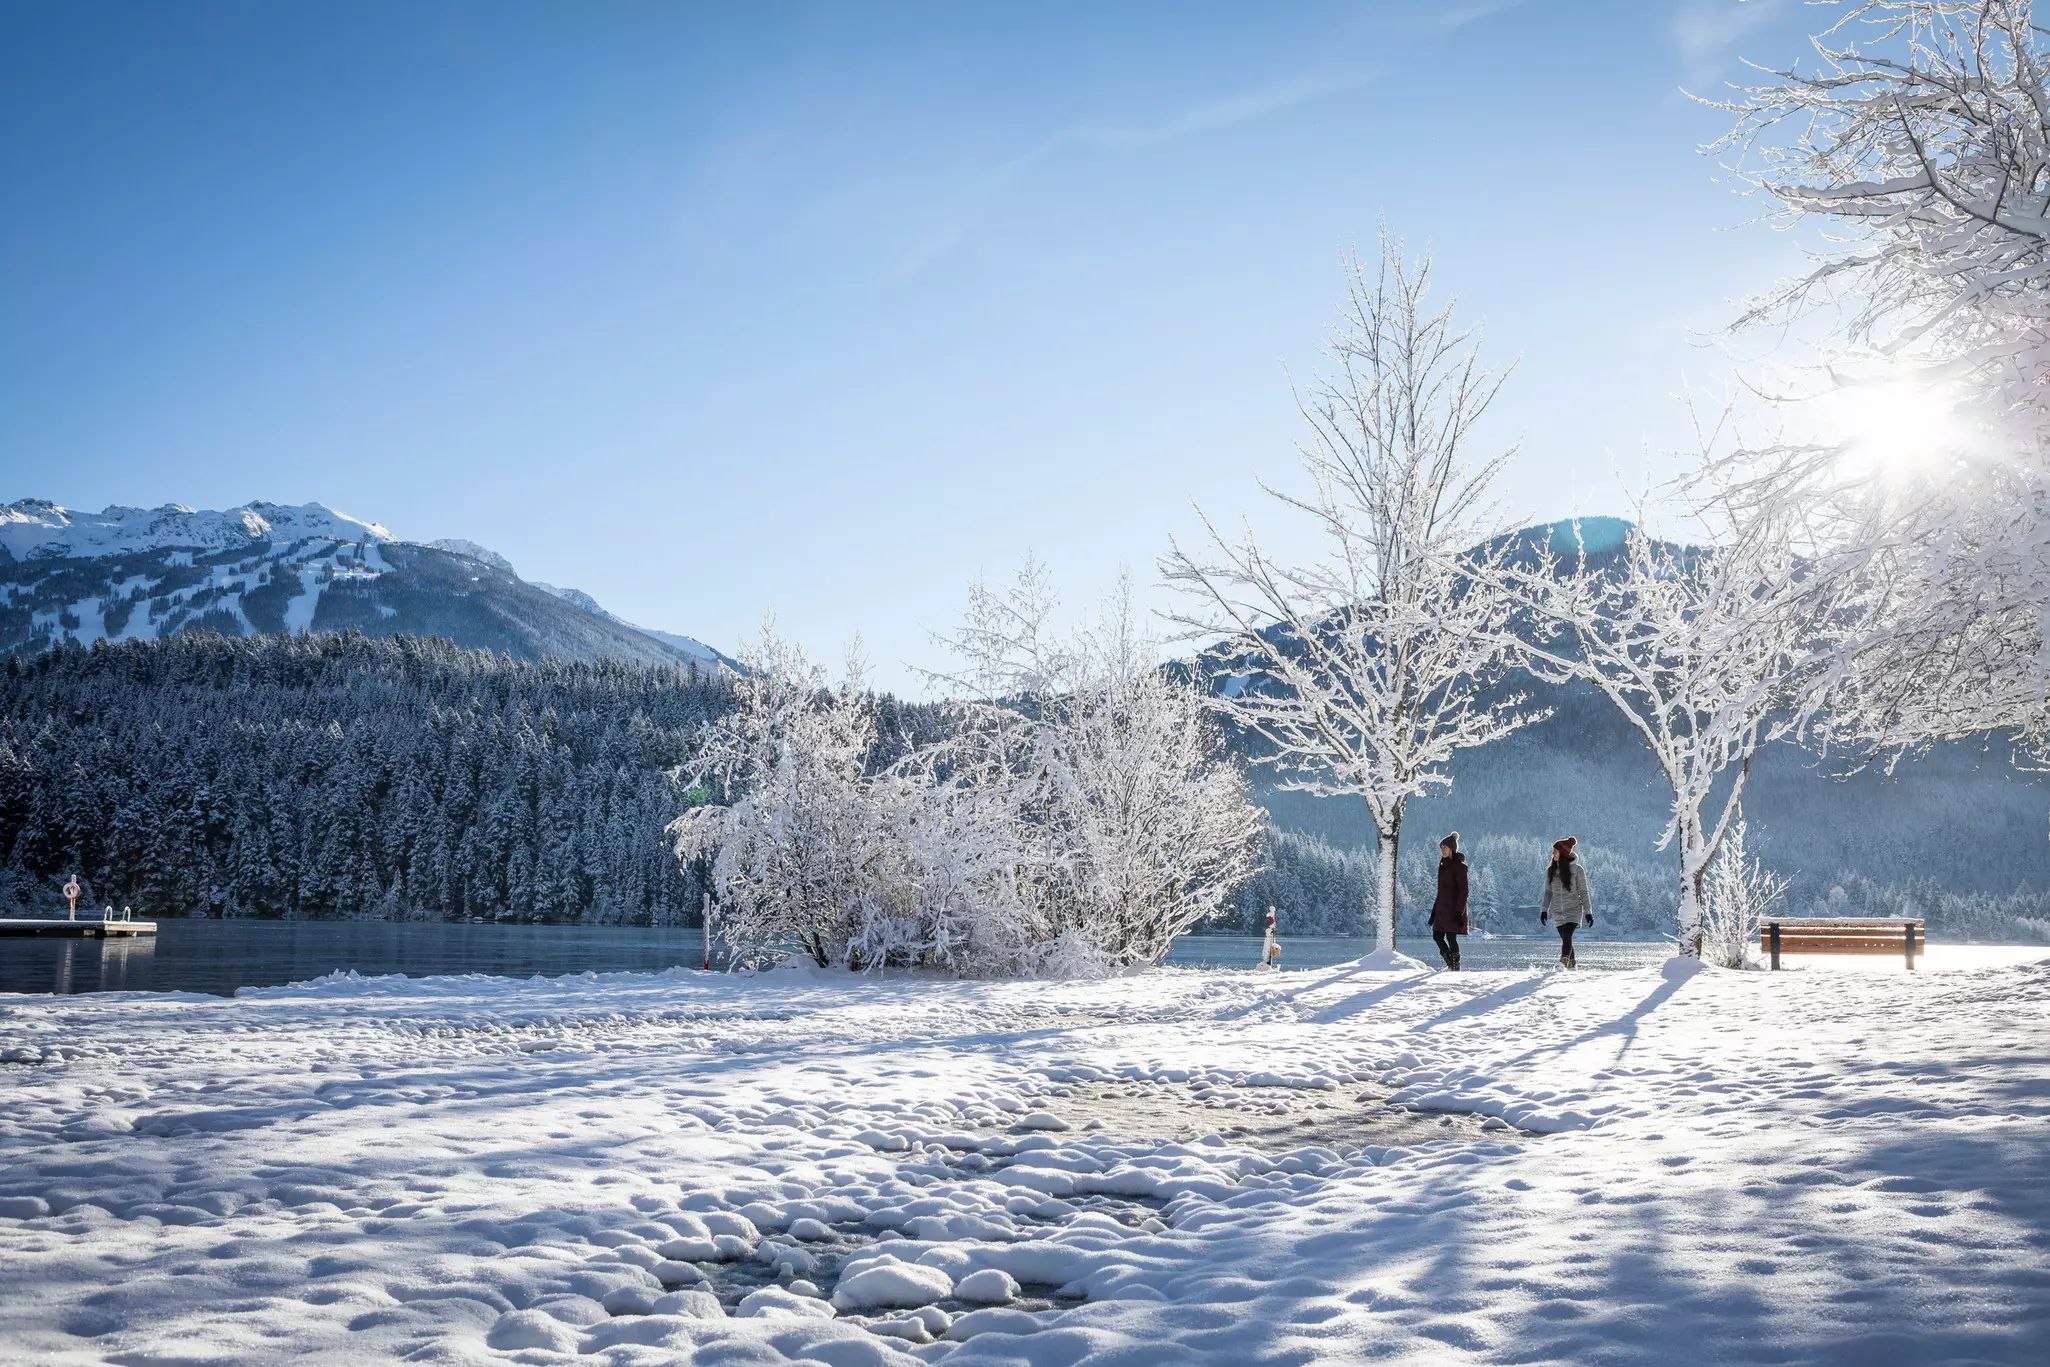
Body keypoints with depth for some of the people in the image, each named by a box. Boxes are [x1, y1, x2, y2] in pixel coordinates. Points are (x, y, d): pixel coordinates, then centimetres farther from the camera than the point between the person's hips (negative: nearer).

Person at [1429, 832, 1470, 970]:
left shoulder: (1459, 866, -10)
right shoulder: (1444, 864, 15)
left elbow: (1463, 890, -13)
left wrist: (1459, 911, -19)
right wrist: (1435, 909, 17)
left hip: (1454, 907, -8)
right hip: (1442, 906, 8)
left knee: (1451, 937, -7)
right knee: (1437, 936, 5)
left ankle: (1455, 968, 4)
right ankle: (1451, 964, 17)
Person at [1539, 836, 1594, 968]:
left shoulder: (1577, 870, -6)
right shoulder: (1551, 870, 5)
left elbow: (1583, 892, -2)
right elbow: (1548, 891, 11)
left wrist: (1588, 912, -2)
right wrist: (1544, 909, 6)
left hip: (1573, 910, -4)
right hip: (1557, 912, 4)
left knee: (1567, 936, -21)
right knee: (1565, 939, 7)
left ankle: (1563, 962, -28)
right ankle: (1571, 965, 18)